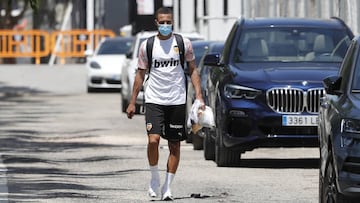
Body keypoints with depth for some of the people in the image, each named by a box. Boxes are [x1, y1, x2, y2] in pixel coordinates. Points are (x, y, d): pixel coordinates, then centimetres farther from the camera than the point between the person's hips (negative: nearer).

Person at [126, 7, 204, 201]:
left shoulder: (184, 43, 2)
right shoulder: (147, 45, 2)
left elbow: (192, 70, 9)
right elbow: (140, 74, 9)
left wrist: (199, 96, -1)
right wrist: (132, 102, 7)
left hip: (177, 101, 1)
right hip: (154, 99, -1)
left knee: (174, 145, 3)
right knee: (153, 140, -17)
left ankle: (167, 187, 13)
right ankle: (154, 178, 5)